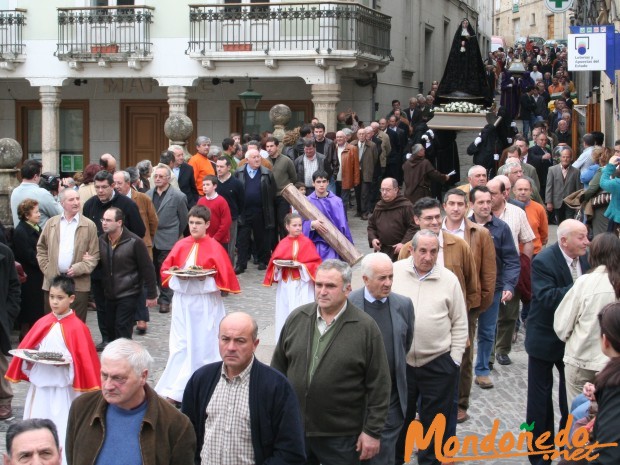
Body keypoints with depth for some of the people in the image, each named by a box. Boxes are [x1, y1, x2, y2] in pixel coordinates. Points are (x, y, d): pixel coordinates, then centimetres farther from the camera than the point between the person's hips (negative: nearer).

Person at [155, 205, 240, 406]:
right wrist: (178, 276, -10)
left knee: (204, 344, 3)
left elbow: (224, 276, -6)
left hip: (206, 304, -3)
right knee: (181, 344, 1)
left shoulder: (214, 248, -6)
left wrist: (205, 279, -20)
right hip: (182, 301, 3)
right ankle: (176, 390, 4)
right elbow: (166, 269, 9)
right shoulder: (181, 245, 5)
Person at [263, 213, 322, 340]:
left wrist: (301, 266, -17)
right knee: (285, 312, 8)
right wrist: (278, 265, -11)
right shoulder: (283, 244, 4)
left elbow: (315, 263, -5)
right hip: (286, 285, 3)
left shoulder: (307, 242, -4)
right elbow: (274, 261, 10)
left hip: (303, 284, -3)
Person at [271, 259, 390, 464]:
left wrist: (372, 431, -7)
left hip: (341, 437, -3)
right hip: (293, 430, 4)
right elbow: (278, 368, 11)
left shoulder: (366, 328, -8)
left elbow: (378, 385, -6)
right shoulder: (297, 318, 3)